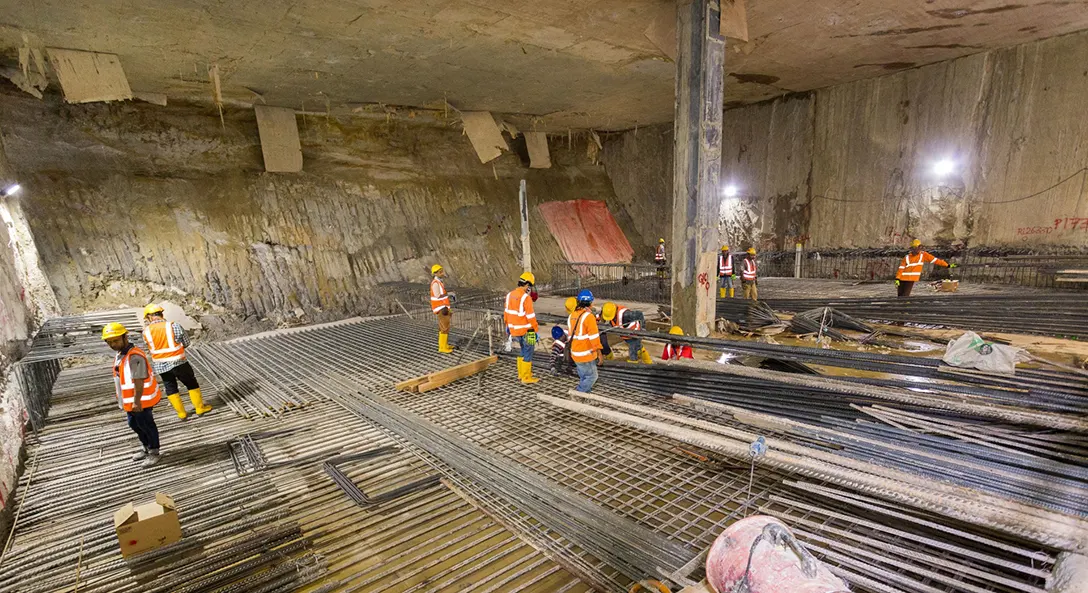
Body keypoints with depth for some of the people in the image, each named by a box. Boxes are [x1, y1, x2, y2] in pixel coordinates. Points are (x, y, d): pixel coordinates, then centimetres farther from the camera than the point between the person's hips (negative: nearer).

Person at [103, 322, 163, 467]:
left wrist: (137, 401, -29)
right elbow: (122, 378, 15)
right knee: (134, 424, 23)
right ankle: (146, 448, 41)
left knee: (146, 425, 6)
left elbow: (139, 381, -28)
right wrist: (128, 400, 19)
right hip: (129, 400, 10)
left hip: (140, 400, -10)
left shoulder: (135, 357, -26)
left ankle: (154, 452, 22)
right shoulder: (120, 354, 7)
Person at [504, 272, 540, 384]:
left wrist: (507, 325, 25)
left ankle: (521, 373, 31)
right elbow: (531, 317, -19)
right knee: (528, 353, 6)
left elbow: (507, 312, 12)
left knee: (524, 350, 23)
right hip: (526, 331, -7)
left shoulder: (509, 295, 3)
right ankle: (526, 378, 14)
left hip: (514, 330, 7)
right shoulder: (526, 297, -20)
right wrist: (536, 330, -10)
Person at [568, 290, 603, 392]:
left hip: (575, 353, 8)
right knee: (592, 377, 3)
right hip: (586, 354, -8)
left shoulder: (572, 316, 9)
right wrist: (598, 351, -9)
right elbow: (594, 336, -17)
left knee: (584, 377, 19)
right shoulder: (589, 316, -16)